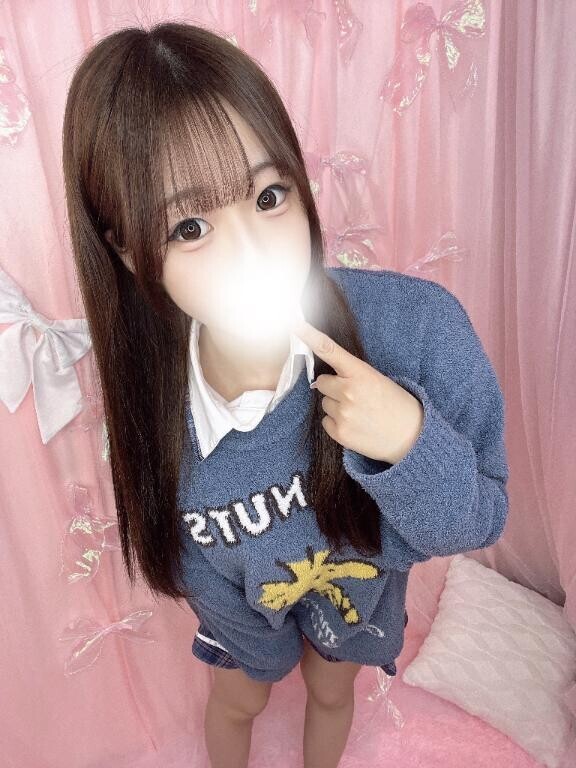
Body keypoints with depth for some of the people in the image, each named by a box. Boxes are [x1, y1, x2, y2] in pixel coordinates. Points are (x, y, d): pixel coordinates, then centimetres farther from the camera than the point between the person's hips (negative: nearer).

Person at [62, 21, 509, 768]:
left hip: (366, 575, 1)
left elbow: (483, 520, -25)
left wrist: (413, 444, -45)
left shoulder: (419, 325, -38)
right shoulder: (147, 399, -32)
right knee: (236, 704, 31)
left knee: (331, 693, 33)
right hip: (244, 596, 0)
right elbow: (185, 555, -13)